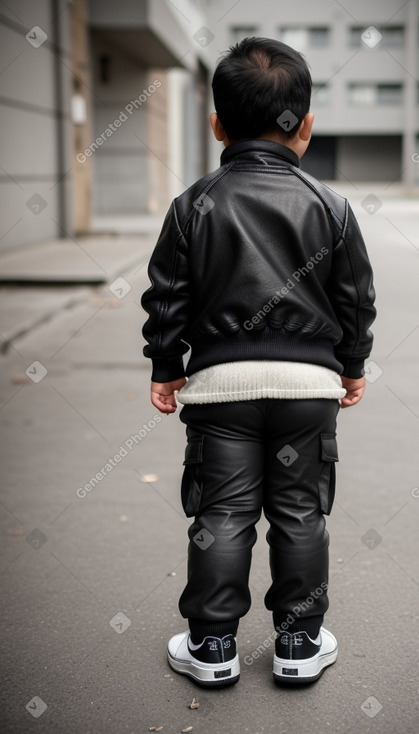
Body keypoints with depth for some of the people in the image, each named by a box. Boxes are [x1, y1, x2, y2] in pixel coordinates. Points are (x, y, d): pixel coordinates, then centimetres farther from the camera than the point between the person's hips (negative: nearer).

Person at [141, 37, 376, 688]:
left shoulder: (194, 205, -2)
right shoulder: (330, 207, 0)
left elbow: (167, 297, 1)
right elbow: (355, 298, 5)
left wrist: (165, 367, 12)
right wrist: (352, 366, 19)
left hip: (221, 379, 0)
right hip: (310, 379, 1)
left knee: (221, 516, 8)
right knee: (301, 513, 11)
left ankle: (212, 647, 17)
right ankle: (300, 644, 22)